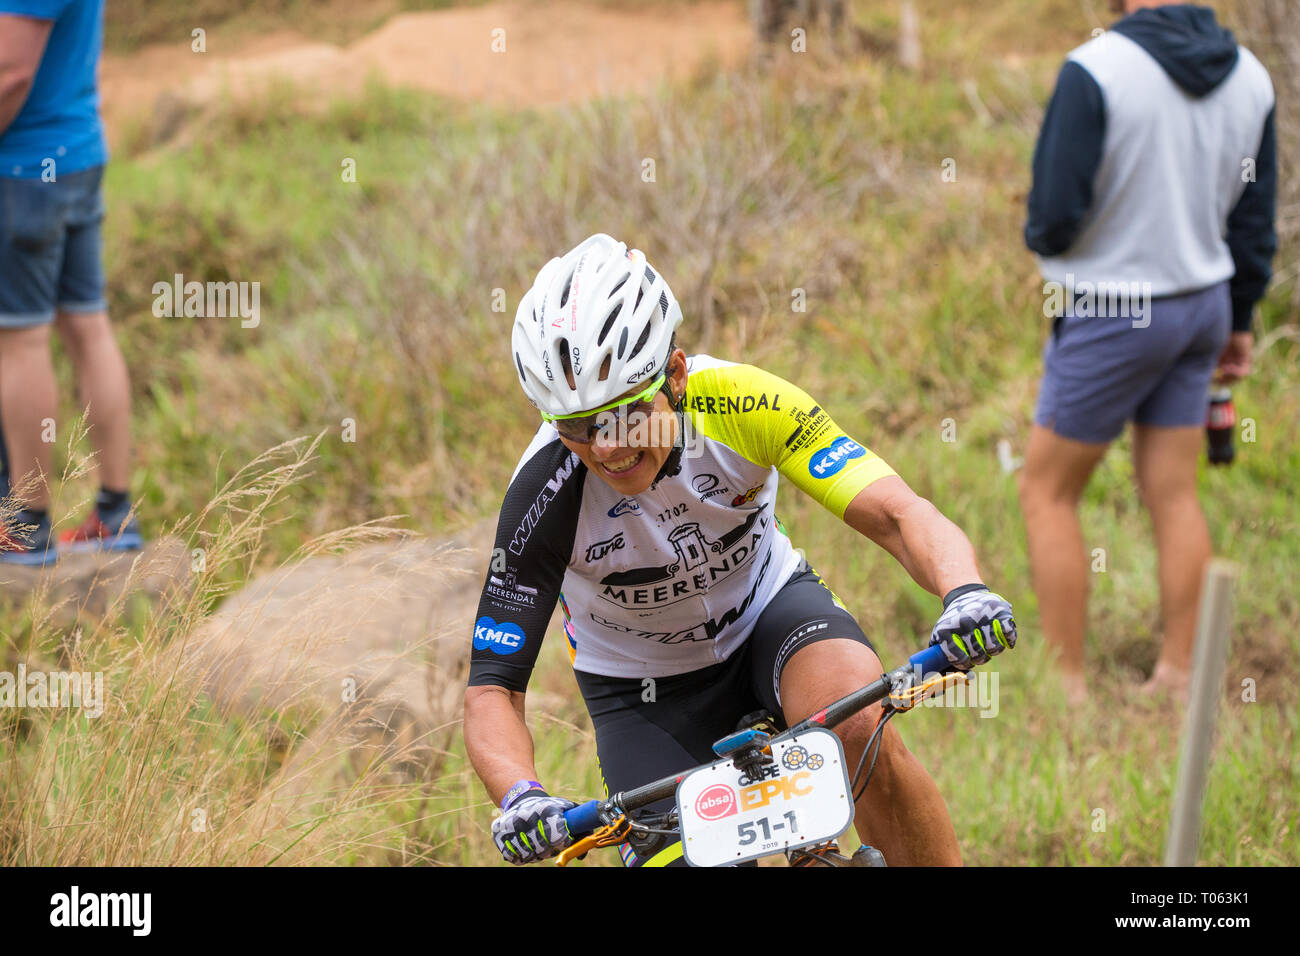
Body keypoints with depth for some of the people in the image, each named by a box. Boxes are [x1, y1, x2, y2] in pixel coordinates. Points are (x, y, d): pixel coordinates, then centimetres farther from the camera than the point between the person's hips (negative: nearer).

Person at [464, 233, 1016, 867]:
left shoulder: (740, 401, -29)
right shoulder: (546, 493, -30)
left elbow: (895, 513, -33)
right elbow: (492, 692, -27)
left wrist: (964, 592, -54)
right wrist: (520, 798, -48)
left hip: (765, 609, 0)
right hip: (644, 690, 0)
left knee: (861, 728, -31)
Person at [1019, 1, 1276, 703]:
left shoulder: (1095, 71, -23)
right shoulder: (1249, 78, -3)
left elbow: (1055, 211, -21)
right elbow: (1254, 221, 6)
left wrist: (1041, 239, 3)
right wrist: (1238, 322, 18)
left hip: (1111, 317, -6)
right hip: (1201, 304, 6)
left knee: (1046, 493, 7)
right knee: (1172, 494, 13)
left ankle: (1066, 686, 8)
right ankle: (1178, 678, 17)